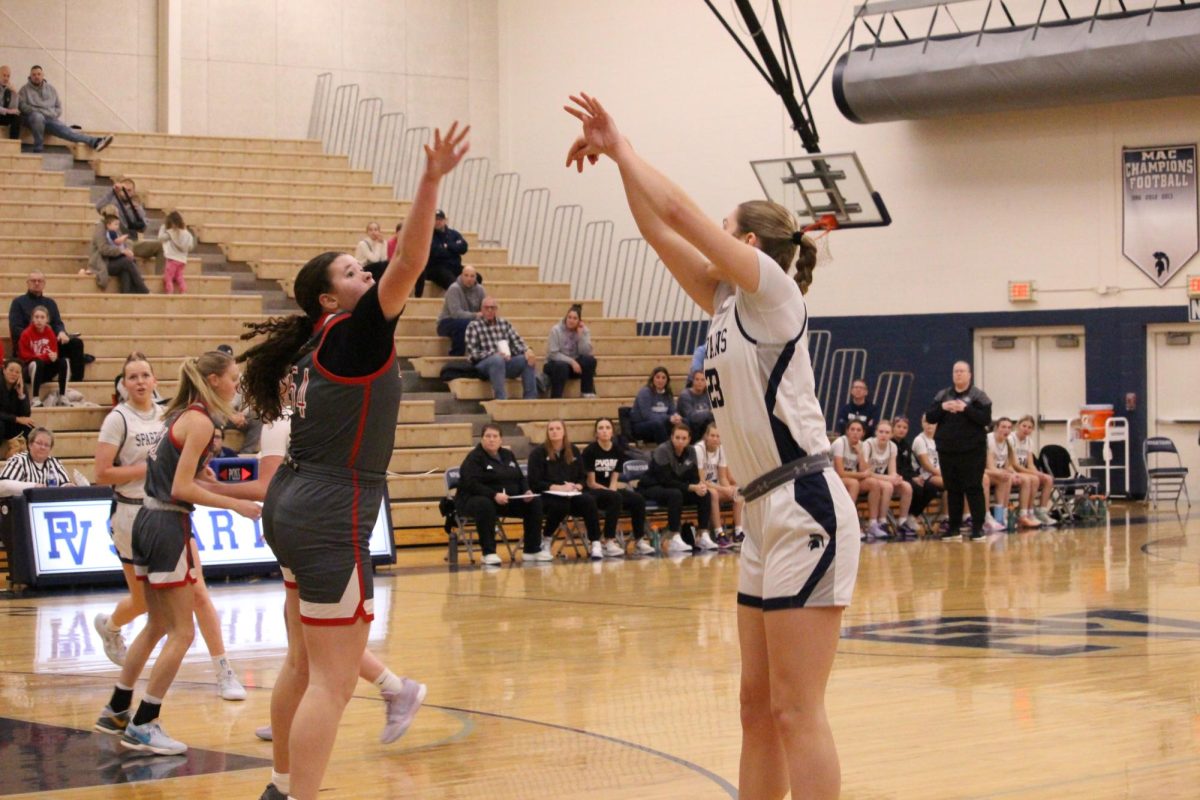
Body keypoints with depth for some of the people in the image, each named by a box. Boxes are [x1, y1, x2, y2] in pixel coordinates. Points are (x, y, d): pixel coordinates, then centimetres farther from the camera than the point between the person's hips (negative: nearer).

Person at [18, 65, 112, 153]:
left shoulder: (50, 89, 20)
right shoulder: (25, 89, 10)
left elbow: (58, 107, 20)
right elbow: (21, 105, -2)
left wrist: (53, 114, -1)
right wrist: (36, 111, -13)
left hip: (51, 118, 3)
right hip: (33, 117, -3)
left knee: (65, 130, -21)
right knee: (38, 117, -41)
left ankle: (95, 142, -44)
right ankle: (38, 149, -34)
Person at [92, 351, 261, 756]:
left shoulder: (180, 414, 13)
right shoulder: (200, 421, -14)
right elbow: (182, 489, -18)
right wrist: (236, 505, -15)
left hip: (147, 521, 9)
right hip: (168, 527, -9)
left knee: (157, 626, 20)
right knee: (182, 632, -2)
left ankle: (116, 711, 27)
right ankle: (142, 726, 0)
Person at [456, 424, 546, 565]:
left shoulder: (508, 455, 14)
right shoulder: (474, 458, -9)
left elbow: (521, 478, 18)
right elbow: (471, 484, -22)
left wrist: (526, 491, -5)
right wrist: (494, 495, -34)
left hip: (510, 500, 7)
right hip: (477, 499, -7)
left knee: (535, 501, -11)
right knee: (484, 505, -41)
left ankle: (532, 550, -5)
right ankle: (489, 553, -35)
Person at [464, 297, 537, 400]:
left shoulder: (504, 323, 17)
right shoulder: (474, 326, 2)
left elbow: (517, 341, 6)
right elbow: (473, 353, -7)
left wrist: (527, 351, -16)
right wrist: (495, 354, -20)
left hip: (506, 362, 5)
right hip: (483, 364, -5)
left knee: (527, 359, -20)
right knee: (498, 359, -37)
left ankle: (530, 398, -20)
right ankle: (501, 399, -42)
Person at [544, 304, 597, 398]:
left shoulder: (584, 331, -3)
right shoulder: (556, 330, -13)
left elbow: (586, 352, -15)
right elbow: (553, 354, -18)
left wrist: (581, 334, -22)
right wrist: (571, 361, -26)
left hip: (575, 364, 3)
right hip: (556, 364, -3)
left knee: (590, 359, -26)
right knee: (562, 366, -38)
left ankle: (588, 393, -18)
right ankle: (556, 397, -31)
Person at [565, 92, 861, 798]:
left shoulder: (772, 288, -6)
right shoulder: (728, 302, 17)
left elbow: (676, 212, -12)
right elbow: (659, 230, 16)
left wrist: (622, 148, -1)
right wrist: (616, 156, 10)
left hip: (807, 509, -10)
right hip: (766, 514, 10)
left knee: (796, 712, -9)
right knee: (759, 707, 11)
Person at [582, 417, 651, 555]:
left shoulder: (618, 450, 6)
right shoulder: (590, 451, -8)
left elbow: (614, 478, 5)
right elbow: (591, 483, -9)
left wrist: (612, 489, -16)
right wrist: (609, 491, -17)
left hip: (611, 491, 5)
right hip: (594, 493, -5)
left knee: (638, 499, -22)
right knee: (615, 497, -37)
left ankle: (639, 541, -14)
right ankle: (609, 543, -36)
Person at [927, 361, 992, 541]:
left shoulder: (979, 396, -1)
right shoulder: (942, 395, 11)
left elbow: (986, 419, -11)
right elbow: (929, 418, 6)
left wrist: (966, 409, -20)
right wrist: (942, 407, -11)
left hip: (972, 450, -4)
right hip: (947, 450, 4)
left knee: (973, 488, -5)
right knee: (952, 489, 8)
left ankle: (978, 527, -2)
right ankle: (954, 527, 14)